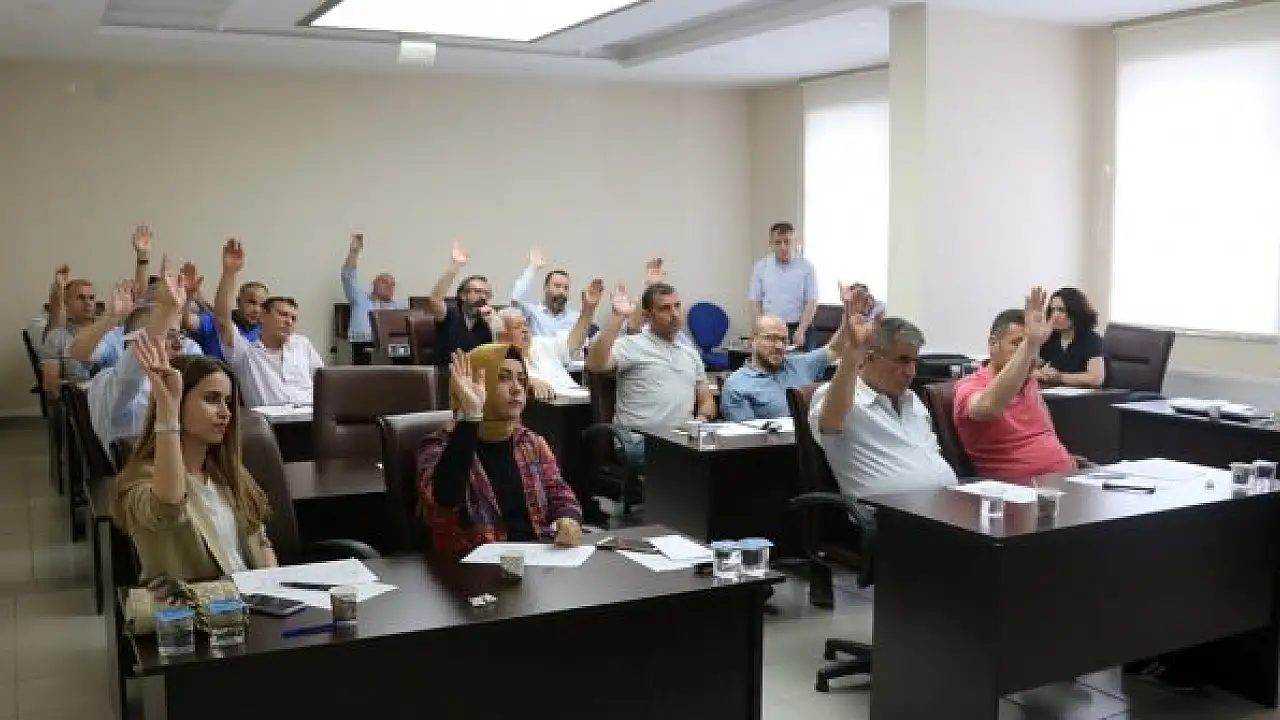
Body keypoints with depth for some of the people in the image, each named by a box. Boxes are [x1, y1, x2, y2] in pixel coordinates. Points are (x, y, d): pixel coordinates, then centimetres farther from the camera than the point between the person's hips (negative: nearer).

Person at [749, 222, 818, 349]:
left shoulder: (806, 267, 1)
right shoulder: (761, 267, 6)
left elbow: (812, 302, -1)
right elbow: (755, 301, 6)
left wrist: (801, 331, -12)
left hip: (799, 329, -1)